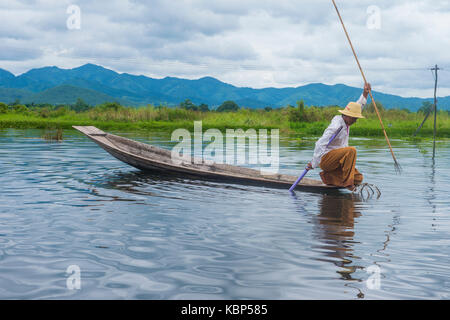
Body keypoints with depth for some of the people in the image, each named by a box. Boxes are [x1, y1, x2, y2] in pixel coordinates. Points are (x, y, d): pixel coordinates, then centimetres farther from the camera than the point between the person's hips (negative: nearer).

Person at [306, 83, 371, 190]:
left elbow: (358, 107, 24)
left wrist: (365, 93, 14)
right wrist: (314, 164, -25)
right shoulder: (336, 126, -21)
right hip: (325, 158, -10)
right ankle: (347, 182, -24)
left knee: (358, 179, -1)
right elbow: (320, 144, -26)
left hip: (336, 161, 10)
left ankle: (327, 177, 10)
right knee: (351, 150, -32)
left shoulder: (345, 121, 7)